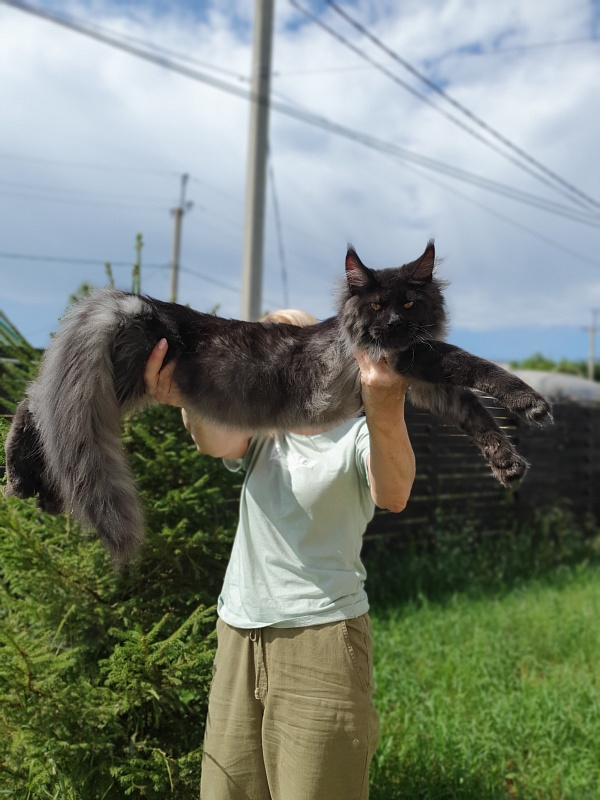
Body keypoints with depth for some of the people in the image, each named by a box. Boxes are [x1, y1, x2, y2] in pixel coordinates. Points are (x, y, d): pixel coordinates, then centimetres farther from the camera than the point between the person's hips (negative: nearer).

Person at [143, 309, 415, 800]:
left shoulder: (358, 436, -3)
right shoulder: (259, 430, 9)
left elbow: (392, 496, -26)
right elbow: (217, 442, -15)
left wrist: (386, 413, -47)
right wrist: (189, 400, -39)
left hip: (322, 636, -4)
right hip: (238, 636, 4)